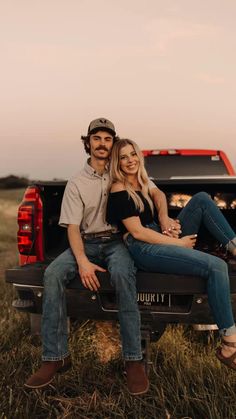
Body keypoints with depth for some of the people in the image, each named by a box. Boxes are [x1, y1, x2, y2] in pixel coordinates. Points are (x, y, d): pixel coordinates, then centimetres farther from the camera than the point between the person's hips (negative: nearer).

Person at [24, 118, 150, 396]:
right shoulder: (76, 184, 5)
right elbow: (72, 227, -3)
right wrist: (83, 262, -20)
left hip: (117, 241, -1)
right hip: (87, 243, 2)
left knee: (122, 273, -37)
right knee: (53, 274, -27)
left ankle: (133, 360, -26)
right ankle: (55, 357, -18)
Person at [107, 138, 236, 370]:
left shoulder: (141, 183, 19)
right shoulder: (119, 191, -7)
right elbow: (137, 232, -14)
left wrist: (165, 219, -11)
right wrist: (179, 243, -11)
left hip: (163, 241, 9)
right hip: (144, 250, -8)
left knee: (202, 198, -3)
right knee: (216, 267, -24)